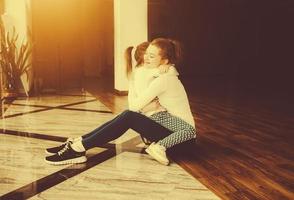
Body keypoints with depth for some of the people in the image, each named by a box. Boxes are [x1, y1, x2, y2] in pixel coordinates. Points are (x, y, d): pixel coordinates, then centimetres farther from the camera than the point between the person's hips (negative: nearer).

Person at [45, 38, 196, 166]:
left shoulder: (163, 80, -20)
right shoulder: (167, 75, 11)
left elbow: (134, 106, -19)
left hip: (182, 133, -9)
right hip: (173, 125, 9)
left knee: (129, 117, -24)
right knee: (128, 116, -6)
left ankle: (77, 149, -22)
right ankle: (78, 143, -8)